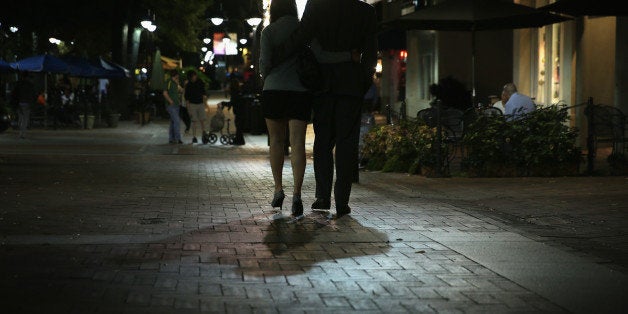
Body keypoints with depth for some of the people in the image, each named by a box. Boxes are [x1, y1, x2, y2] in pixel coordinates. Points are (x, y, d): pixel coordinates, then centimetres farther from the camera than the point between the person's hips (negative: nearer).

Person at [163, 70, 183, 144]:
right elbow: (165, 93, -16)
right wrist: (171, 101, -17)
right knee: (177, 122, -15)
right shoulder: (169, 82, -11)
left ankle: (171, 139, 16)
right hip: (171, 106, -9)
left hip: (176, 105, 9)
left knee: (173, 122, 11)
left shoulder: (176, 83, 15)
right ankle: (177, 139, -16)